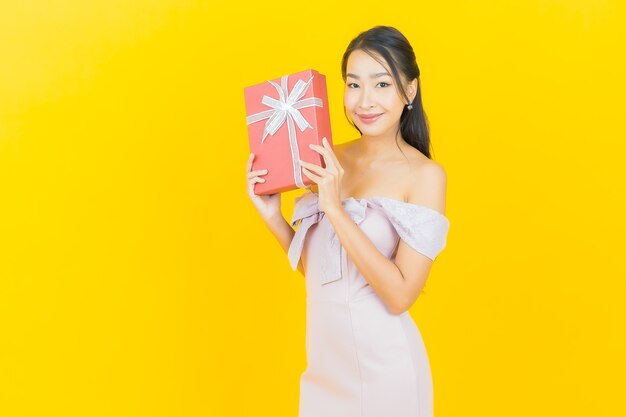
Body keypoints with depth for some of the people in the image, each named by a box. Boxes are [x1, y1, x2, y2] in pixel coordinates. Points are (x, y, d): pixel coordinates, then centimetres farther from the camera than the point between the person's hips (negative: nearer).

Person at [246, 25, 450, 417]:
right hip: (324, 357, 5)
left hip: (382, 364, -5)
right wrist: (271, 214, -4)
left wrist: (335, 209, -24)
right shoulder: (331, 159, 1)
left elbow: (400, 295, -21)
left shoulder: (425, 174, -14)